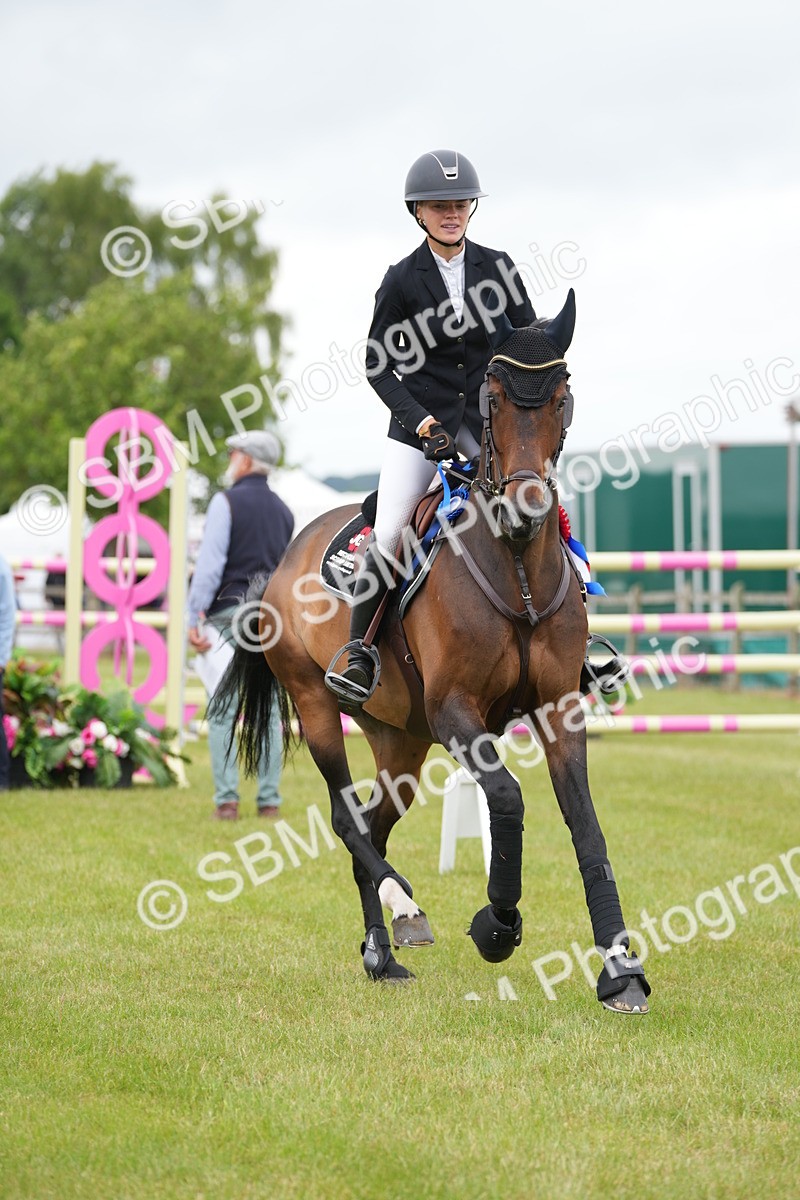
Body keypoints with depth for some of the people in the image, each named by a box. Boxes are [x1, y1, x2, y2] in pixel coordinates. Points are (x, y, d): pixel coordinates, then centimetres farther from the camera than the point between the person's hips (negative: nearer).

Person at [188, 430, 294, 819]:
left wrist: (194, 619, -10)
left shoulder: (227, 502, -5)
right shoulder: (283, 511, 15)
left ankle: (227, 799, -11)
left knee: (224, 711, -5)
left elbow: (210, 564, -11)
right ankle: (269, 799, 3)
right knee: (269, 711, 6)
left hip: (229, 613, -5)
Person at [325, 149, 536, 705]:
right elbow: (378, 365, 0)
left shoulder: (498, 267, 4)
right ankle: (360, 648, -3)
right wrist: (420, 420, -12)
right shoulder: (402, 280, -2)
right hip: (421, 420, -2)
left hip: (489, 416, 2)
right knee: (387, 533, -15)